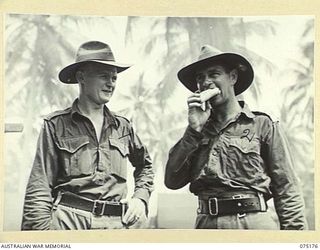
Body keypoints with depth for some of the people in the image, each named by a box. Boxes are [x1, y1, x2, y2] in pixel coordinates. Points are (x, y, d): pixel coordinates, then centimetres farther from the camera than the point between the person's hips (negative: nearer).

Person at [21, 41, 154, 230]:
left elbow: (145, 165, 28)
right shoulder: (57, 124, 1)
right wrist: (42, 229, -11)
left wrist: (141, 198, 12)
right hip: (69, 220, -4)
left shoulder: (123, 126, 12)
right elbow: (39, 189, -2)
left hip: (116, 222, 4)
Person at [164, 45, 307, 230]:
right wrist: (194, 130, -4)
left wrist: (296, 231, -10)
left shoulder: (263, 125, 1)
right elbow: (172, 181, 1)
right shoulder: (199, 130, 12)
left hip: (254, 223, -3)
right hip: (207, 223, 3)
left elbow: (287, 190, -2)